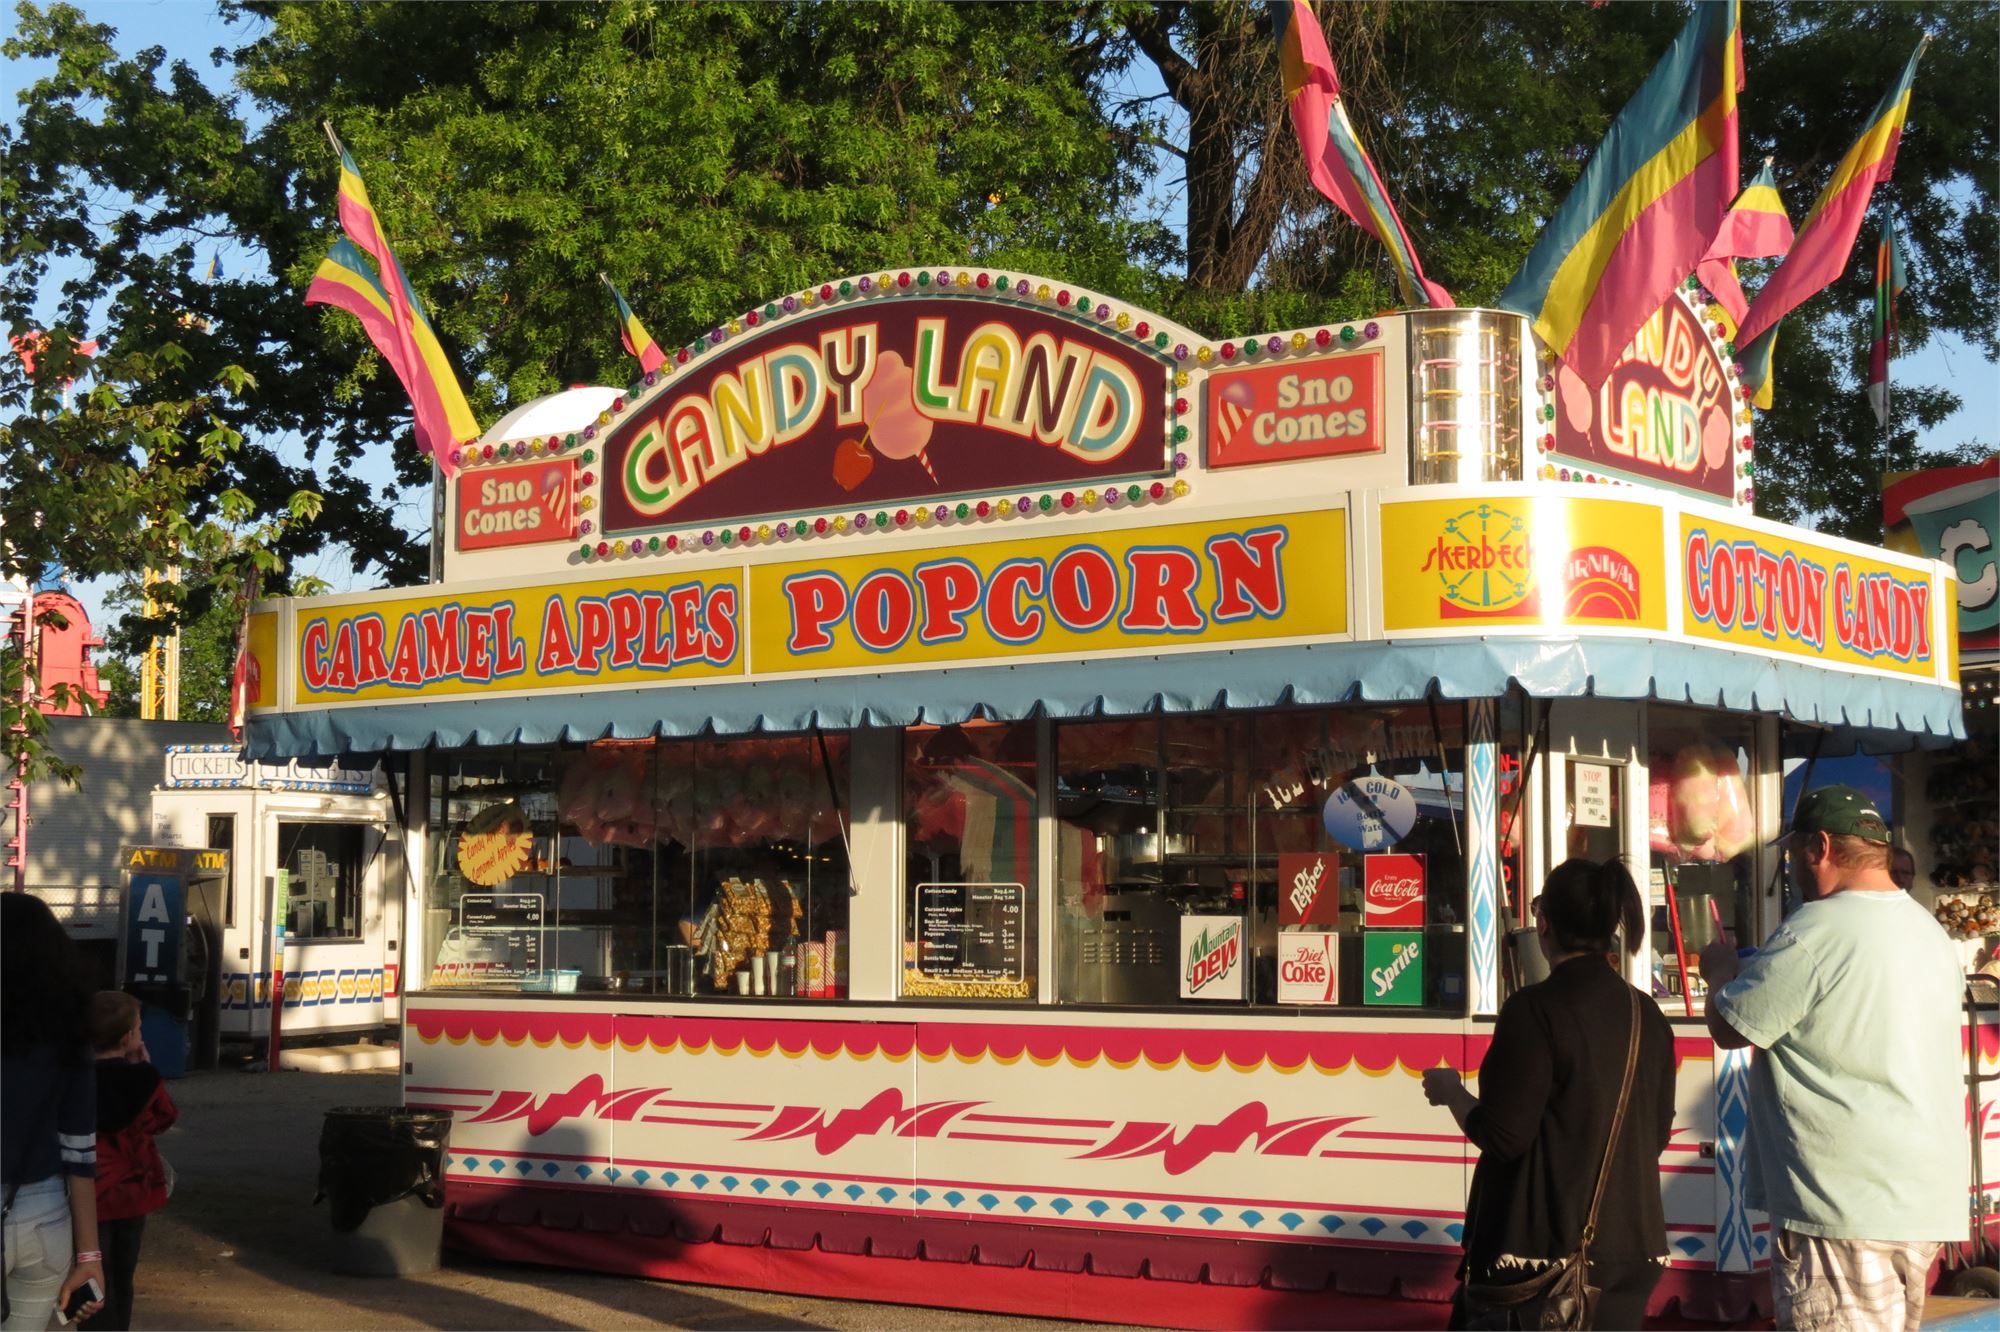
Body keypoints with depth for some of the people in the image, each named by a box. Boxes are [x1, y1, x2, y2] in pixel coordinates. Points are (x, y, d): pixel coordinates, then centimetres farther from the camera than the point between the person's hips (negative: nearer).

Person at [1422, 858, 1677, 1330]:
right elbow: (1657, 1133, 13)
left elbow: (1502, 1136, -16)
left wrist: (1451, 1091, 2)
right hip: (1632, 1246, 6)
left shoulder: (1537, 1009, -15)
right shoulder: (1648, 1016, 4)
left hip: (1547, 1243, -6)